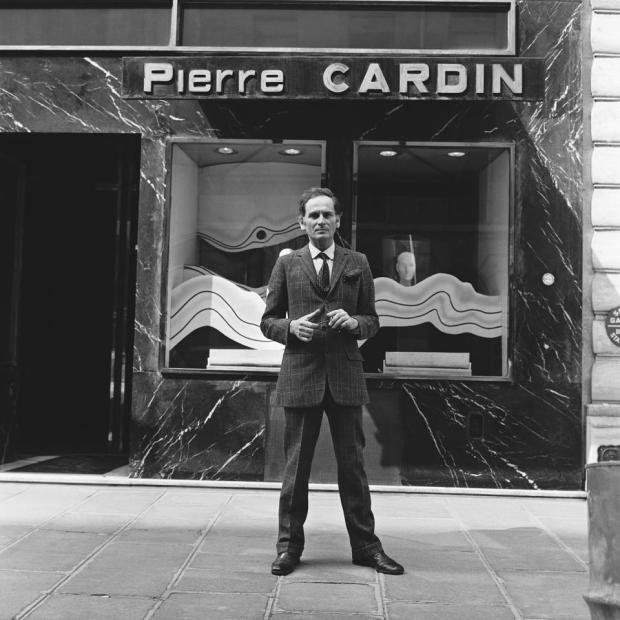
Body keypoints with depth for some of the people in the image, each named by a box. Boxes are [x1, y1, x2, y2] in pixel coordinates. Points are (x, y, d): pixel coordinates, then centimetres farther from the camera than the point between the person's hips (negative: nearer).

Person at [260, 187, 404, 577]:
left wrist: (354, 322, -10)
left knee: (353, 463, 6)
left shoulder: (358, 264, 11)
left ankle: (365, 545, 17)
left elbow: (372, 320, 12)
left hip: (346, 373, 1)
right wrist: (291, 328, -11)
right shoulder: (287, 264, 8)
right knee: (297, 464, 5)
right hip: (300, 373, -1)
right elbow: (268, 320, 9)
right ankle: (290, 545, 16)